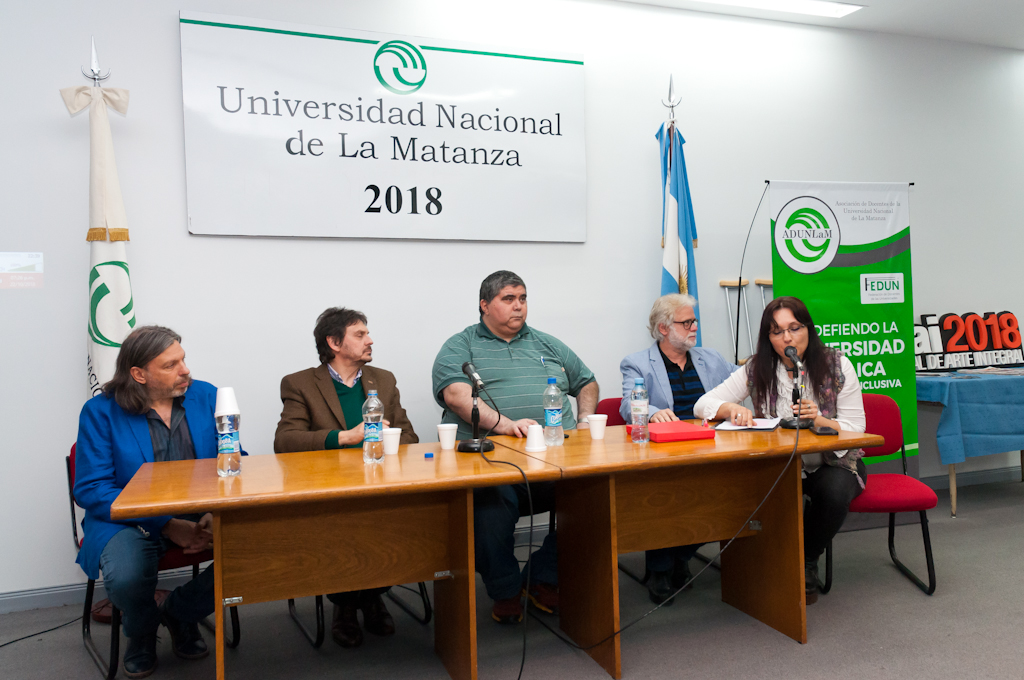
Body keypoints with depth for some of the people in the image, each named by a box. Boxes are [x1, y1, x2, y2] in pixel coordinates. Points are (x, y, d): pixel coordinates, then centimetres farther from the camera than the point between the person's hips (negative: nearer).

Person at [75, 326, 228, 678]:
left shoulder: (206, 396, 5)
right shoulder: (101, 411, -3)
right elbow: (91, 490, -10)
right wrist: (167, 526, -20)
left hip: (201, 513, 3)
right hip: (130, 521, -2)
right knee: (125, 577, -33)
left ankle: (179, 611, 8)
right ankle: (141, 632, 9)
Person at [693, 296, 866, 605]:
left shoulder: (837, 365, -5)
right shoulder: (756, 370, -2)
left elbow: (855, 429, -8)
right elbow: (703, 405, -6)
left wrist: (819, 420, -29)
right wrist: (732, 409, -28)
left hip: (832, 462, 0)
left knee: (835, 492, -33)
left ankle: (807, 562, -2)